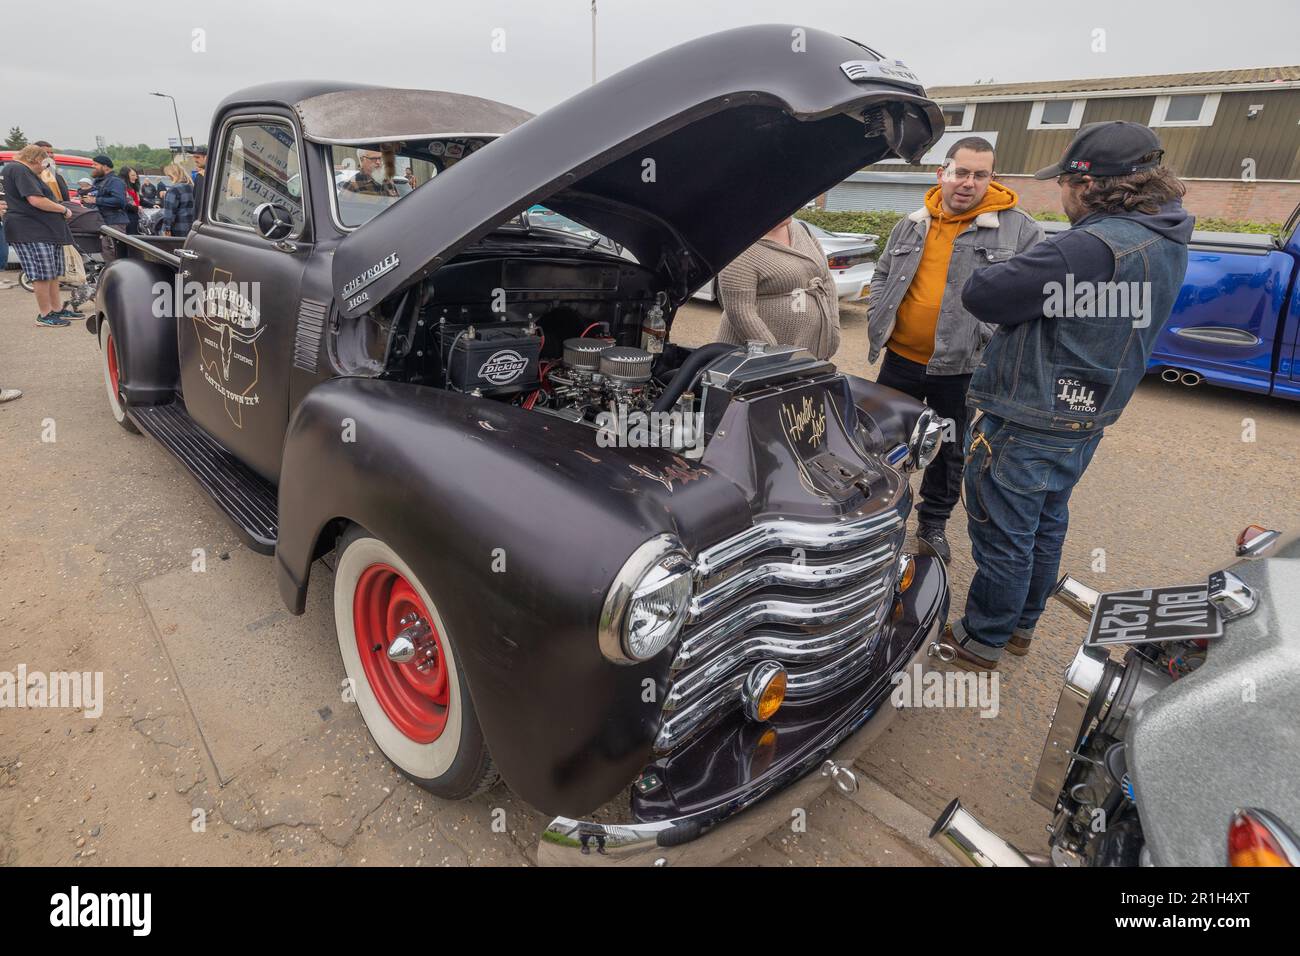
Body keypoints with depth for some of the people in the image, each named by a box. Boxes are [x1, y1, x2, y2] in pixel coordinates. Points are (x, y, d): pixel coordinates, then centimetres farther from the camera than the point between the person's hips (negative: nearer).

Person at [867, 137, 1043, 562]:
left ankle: (933, 524, 31)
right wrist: (878, 320, 4)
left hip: (961, 369, -2)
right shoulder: (912, 225, 8)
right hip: (900, 359, 3)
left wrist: (994, 334, -16)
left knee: (950, 452, 11)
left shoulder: (1020, 230, -3)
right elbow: (882, 276, 18)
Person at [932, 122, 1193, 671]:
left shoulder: (1091, 248, -28)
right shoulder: (1166, 242, 5)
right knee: (1045, 528, 22)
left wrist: (1020, 275, -4)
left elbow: (980, 296, -24)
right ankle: (1021, 626, 41)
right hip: (1083, 425, 9)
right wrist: (1039, 280, -2)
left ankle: (982, 642, 25)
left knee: (1003, 539, 6)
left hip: (1024, 430, -9)